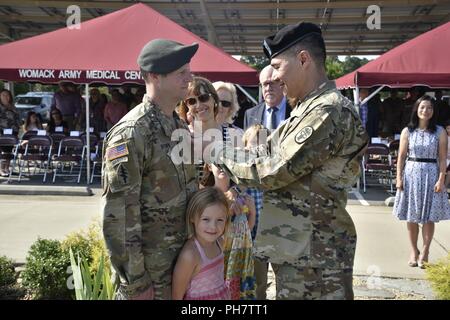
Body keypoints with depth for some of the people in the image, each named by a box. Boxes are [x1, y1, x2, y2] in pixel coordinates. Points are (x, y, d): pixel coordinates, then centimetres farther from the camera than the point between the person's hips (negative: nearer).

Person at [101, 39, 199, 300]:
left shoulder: (180, 126, 7)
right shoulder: (130, 134, -19)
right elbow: (117, 214, -21)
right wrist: (136, 282, -19)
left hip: (183, 258, 8)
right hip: (149, 268, -7)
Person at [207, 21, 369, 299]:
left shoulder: (329, 111, -20)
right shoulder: (309, 109, 13)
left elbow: (276, 171, -20)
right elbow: (275, 156, 15)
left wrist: (221, 155, -9)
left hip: (314, 251, -9)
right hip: (298, 245, 10)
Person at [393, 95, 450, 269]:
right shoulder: (407, 131, 3)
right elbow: (401, 157, 3)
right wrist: (399, 178, -3)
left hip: (431, 175, -1)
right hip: (411, 174, 1)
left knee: (429, 217, 1)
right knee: (411, 217, 6)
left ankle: (424, 252, 11)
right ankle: (413, 251, 19)